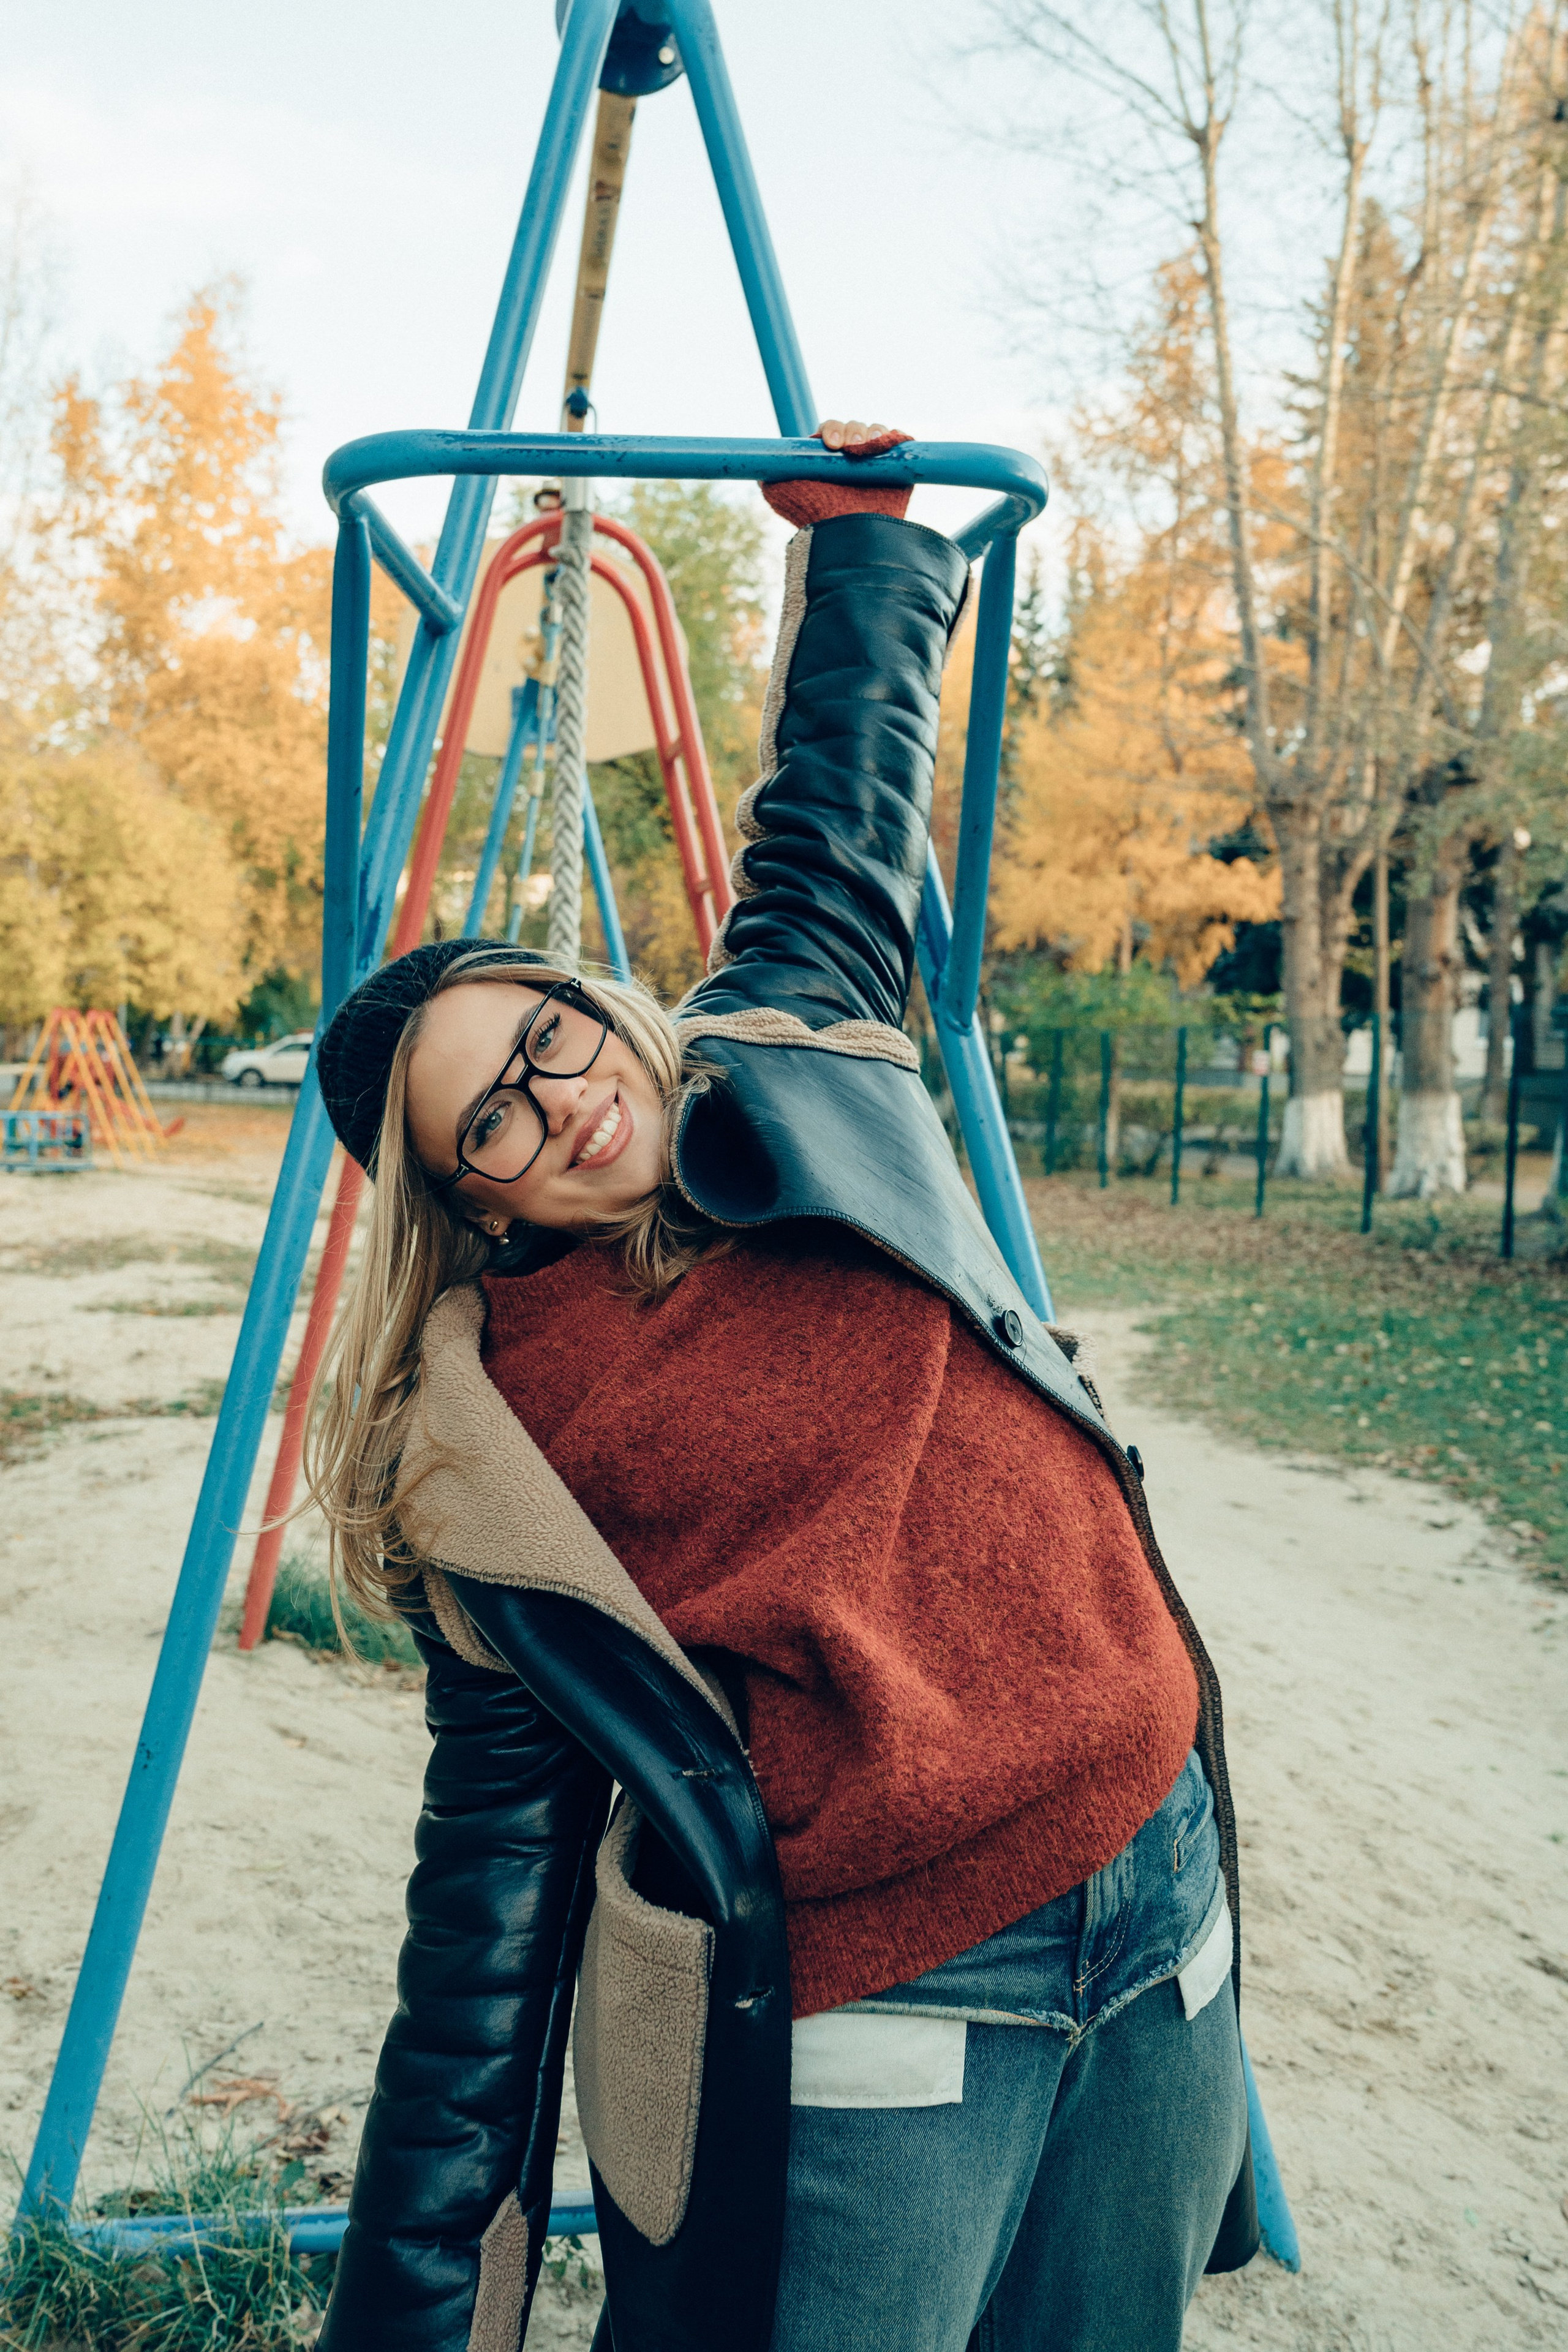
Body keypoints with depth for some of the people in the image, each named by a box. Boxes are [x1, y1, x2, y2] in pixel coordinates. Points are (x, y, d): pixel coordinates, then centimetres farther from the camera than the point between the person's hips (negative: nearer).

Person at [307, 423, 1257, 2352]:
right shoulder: (479, 1473, -7)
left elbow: (839, 809, 15)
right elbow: (491, 1886, -3)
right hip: (851, 2028, -4)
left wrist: (849, 529, 21)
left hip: (1157, 1916, 4)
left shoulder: (790, 1073, 0)